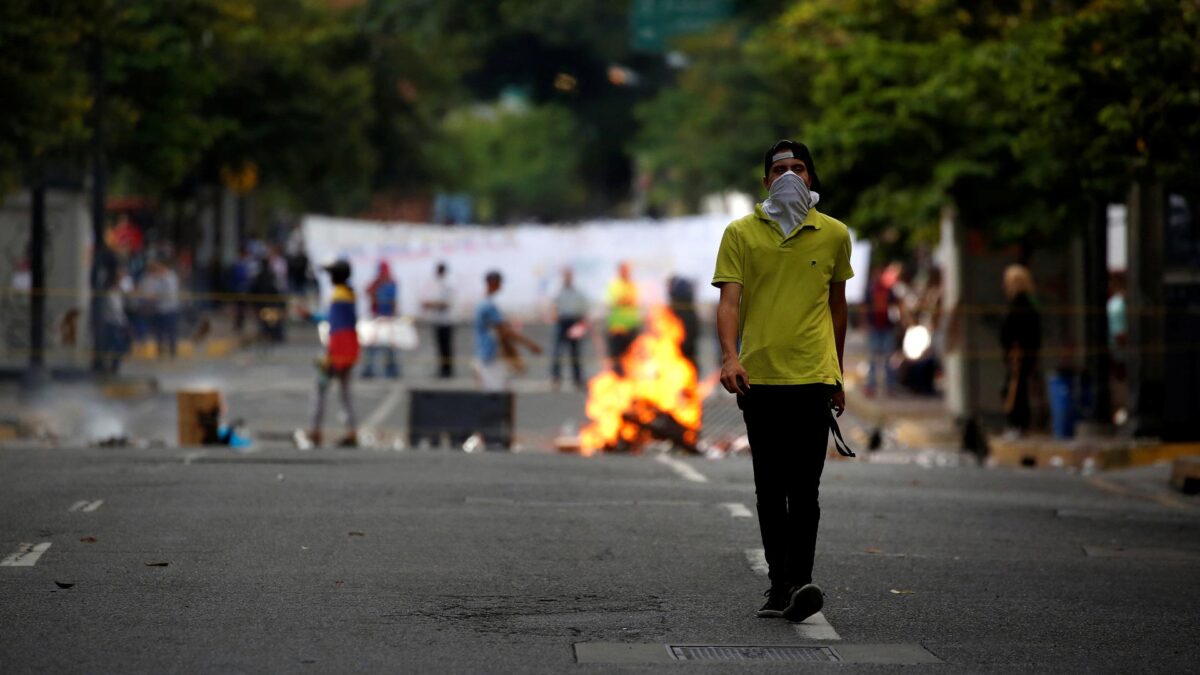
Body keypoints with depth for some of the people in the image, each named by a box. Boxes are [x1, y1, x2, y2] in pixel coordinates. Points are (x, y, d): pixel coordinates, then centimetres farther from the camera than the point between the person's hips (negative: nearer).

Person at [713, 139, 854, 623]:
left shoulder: (834, 234, 8)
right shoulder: (741, 233, 4)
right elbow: (730, 299, -5)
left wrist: (837, 376, 22)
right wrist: (729, 356, -23)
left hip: (813, 378, -1)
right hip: (759, 379, 1)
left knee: (803, 487, -11)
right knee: (769, 488, 7)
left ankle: (799, 581, -19)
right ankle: (779, 584, 14)